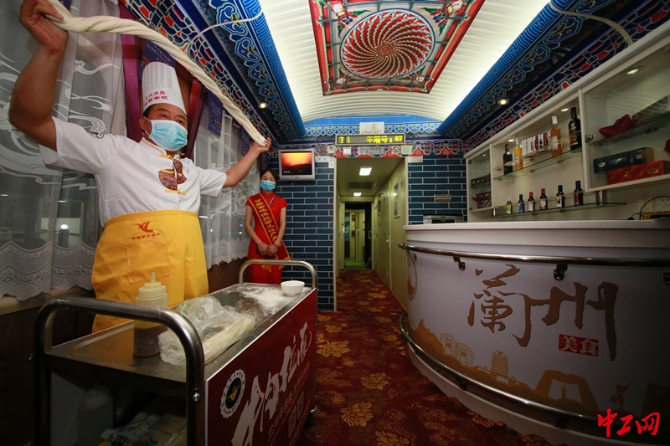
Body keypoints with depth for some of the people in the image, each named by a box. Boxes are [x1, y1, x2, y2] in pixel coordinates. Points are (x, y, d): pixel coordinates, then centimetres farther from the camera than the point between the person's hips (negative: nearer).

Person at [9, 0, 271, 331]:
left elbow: (229, 178, 33)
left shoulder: (190, 169, 21)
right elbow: (29, 119, -3)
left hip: (189, 275, 6)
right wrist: (51, 50, -13)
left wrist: (254, 151, 34)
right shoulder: (116, 150, 5)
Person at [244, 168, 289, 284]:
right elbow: (247, 224, 0)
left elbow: (283, 224, 1)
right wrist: (259, 243, -11)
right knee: (257, 279, -1)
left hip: (275, 246, 1)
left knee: (274, 279, 4)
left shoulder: (281, 201, 8)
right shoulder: (252, 200, 6)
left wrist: (276, 244, -12)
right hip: (258, 245, -1)